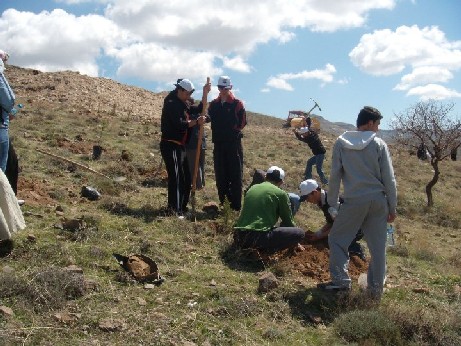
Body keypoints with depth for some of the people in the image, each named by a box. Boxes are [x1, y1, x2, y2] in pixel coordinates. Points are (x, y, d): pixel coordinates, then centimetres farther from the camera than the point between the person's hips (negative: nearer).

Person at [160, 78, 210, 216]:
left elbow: (198, 110, 22)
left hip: (180, 146, 10)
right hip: (170, 146, -10)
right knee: (175, 177, -13)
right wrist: (196, 122, -17)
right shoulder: (171, 104, -13)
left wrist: (205, 94, 13)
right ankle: (174, 210, -12)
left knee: (186, 178, 13)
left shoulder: (184, 104, 16)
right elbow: (179, 125, -23)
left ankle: (181, 207, 23)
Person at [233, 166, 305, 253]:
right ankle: (266, 250, -4)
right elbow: (287, 220, 13)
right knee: (299, 233, 3)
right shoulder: (280, 193, 4)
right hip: (259, 237, -6)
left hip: (239, 237, 7)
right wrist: (294, 243, 33)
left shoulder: (252, 188, 20)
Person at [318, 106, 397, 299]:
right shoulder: (379, 144, -1)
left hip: (354, 201, -1)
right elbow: (389, 179, 0)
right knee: (378, 246, 9)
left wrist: (332, 203, 8)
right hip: (378, 200, 1)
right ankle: (376, 289, 15)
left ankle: (341, 280, 5)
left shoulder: (341, 143, 1)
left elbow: (335, 175, 0)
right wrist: (392, 207, 8)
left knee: (337, 239, 12)